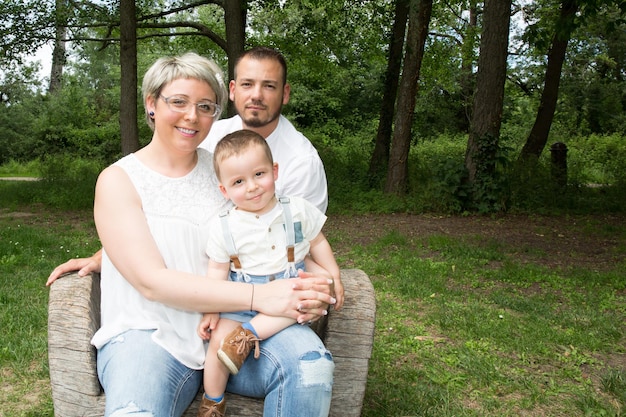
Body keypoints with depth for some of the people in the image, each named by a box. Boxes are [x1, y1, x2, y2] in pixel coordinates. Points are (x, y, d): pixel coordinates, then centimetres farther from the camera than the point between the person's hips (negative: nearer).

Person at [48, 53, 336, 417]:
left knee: (311, 363, -26)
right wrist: (258, 296, -23)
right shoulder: (118, 180, 0)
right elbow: (152, 282, -12)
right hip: (150, 333, -3)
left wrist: (300, 293, -14)